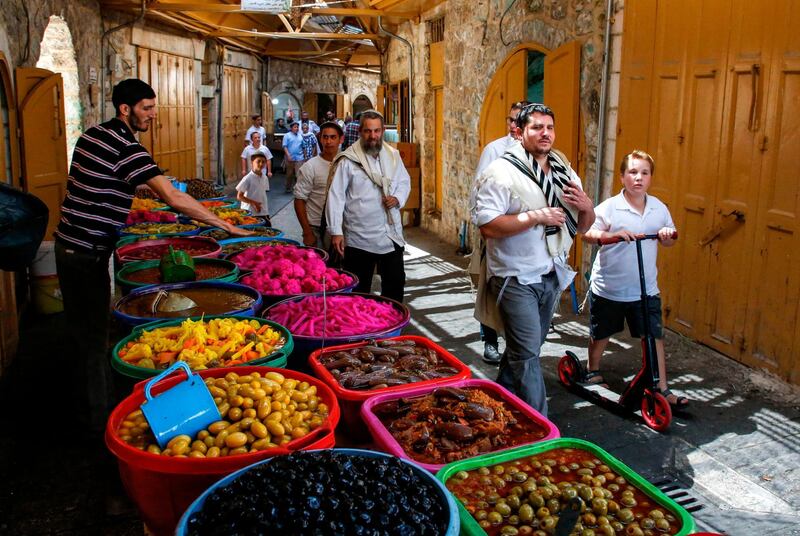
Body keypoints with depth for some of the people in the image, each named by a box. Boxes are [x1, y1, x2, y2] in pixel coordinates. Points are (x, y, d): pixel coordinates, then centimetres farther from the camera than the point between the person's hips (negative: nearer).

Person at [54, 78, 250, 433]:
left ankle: (85, 404, 34)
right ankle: (101, 419, 11)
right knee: (95, 337, 0)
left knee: (80, 329, 19)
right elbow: (174, 198, -26)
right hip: (89, 253, -9)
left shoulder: (92, 135, 10)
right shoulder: (126, 148, -20)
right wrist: (226, 226, -23)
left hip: (67, 244, 9)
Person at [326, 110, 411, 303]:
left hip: (391, 235, 4)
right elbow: (336, 197, -9)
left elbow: (405, 181, 17)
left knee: (396, 283, 15)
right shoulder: (348, 160, -9)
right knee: (358, 289, 8)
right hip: (359, 239, -4)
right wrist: (336, 231, -13)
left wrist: (398, 198, -5)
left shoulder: (393, 155, 5)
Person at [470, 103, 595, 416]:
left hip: (551, 277, 7)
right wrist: (536, 217, -24)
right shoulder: (502, 172, -12)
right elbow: (487, 226, -22)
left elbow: (582, 227, 15)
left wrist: (587, 208, -7)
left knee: (525, 349, 20)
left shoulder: (565, 173, 10)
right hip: (516, 279, -7)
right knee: (527, 356, -5)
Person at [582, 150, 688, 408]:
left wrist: (667, 235, -10)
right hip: (608, 288, -3)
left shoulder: (659, 208, 1)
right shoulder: (609, 207, -13)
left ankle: (662, 389, 15)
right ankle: (593, 372, 40)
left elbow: (669, 241, 13)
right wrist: (612, 235, -35)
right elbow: (587, 234, -20)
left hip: (645, 289, 3)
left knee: (655, 337, 3)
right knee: (601, 335, 15)